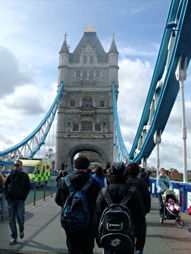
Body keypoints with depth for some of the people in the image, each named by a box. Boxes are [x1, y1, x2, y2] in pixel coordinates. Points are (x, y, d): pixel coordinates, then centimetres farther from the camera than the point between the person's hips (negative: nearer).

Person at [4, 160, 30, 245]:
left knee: (20, 217, -11)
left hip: (20, 200, -2)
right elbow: (5, 185, 17)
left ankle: (21, 230, 21)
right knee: (11, 219, 4)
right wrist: (6, 195, 5)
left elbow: (27, 187, 3)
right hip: (11, 200, 3)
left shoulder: (24, 175, 2)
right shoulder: (10, 175, 7)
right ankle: (14, 238, 14)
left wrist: (24, 197, -6)